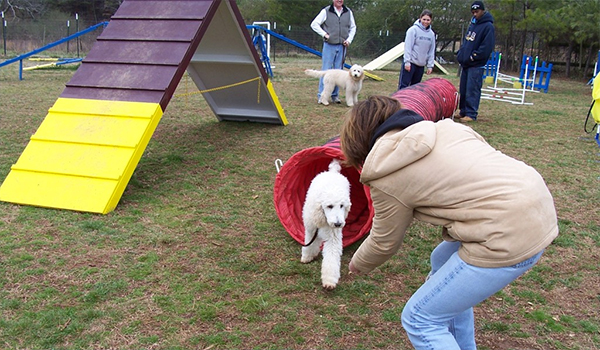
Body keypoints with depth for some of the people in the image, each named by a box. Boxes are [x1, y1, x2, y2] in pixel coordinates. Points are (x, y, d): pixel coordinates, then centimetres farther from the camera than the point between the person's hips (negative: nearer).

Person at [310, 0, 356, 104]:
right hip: (329, 45, -3)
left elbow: (353, 28, 18)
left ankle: (335, 95, 13)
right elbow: (314, 24, 0)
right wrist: (324, 34, -9)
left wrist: (349, 40, 4)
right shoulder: (326, 11, -1)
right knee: (326, 70, -4)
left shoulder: (348, 12, 9)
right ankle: (321, 95, 1)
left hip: (342, 46, 3)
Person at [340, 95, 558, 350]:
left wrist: (358, 265, 28)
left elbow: (384, 243, 8)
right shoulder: (443, 127, 13)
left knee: (419, 319, 4)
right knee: (442, 262, 30)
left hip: (509, 236, -9)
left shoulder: (387, 176, -6)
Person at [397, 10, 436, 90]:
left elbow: (431, 51, 12)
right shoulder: (413, 30, -7)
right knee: (403, 85, -7)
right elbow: (407, 47, -10)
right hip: (410, 63, -5)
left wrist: (430, 65, 6)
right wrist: (407, 62, -15)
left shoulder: (431, 34, 9)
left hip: (421, 65, 5)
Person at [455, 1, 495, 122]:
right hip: (465, 63, 8)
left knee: (472, 90, -8)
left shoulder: (488, 26, -9)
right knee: (463, 89, 12)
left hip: (476, 65, -8)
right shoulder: (472, 24, 16)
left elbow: (487, 46, -17)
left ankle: (471, 114, -5)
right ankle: (463, 111, 20)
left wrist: (473, 57, -17)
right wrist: (460, 54, 9)